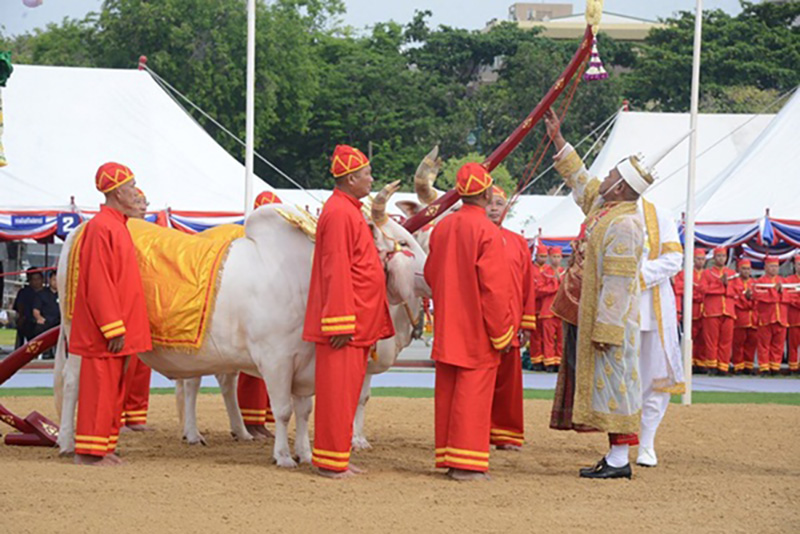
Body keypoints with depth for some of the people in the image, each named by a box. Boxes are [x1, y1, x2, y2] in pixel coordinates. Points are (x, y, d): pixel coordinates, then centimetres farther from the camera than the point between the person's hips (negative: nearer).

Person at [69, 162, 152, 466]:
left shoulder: (117, 225, 16)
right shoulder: (101, 228, -15)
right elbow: (98, 283, -20)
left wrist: (122, 326, 18)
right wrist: (114, 328, -21)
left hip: (118, 327, 10)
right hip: (103, 333, -10)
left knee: (113, 390, 13)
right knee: (99, 388, -7)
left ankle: (104, 447, 18)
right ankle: (89, 451, -3)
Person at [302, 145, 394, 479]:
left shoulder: (350, 211, 17)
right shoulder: (339, 213, -14)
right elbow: (337, 270, -19)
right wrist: (341, 323, -22)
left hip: (358, 320, 10)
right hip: (346, 322, -10)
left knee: (347, 389, 12)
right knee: (337, 390, -5)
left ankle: (338, 457, 18)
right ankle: (330, 461, -2)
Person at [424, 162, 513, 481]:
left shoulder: (441, 227, 5)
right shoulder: (488, 232, -15)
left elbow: (430, 275, 13)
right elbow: (495, 288, -16)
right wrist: (503, 334, -10)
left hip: (447, 329, 7)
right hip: (477, 333, -7)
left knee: (447, 392, 11)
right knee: (473, 394, -4)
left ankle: (447, 457, 16)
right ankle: (466, 463, -6)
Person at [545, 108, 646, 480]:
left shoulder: (624, 225, -20)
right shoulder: (603, 208, 9)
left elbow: (618, 283, -23)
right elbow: (580, 181, 29)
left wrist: (605, 328, -25)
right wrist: (558, 140, 31)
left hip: (608, 321, -10)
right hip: (587, 317, 10)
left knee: (611, 382, -6)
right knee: (602, 383, 11)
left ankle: (620, 460, -3)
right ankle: (614, 455, 16)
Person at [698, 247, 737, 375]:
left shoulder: (732, 273, 19)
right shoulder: (707, 273, 11)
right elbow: (703, 289, -4)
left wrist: (727, 285, -6)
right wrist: (720, 284, -7)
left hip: (728, 311, 3)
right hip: (712, 311, -3)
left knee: (726, 340, -2)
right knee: (711, 340, -5)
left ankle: (723, 367, 1)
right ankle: (711, 366, -2)